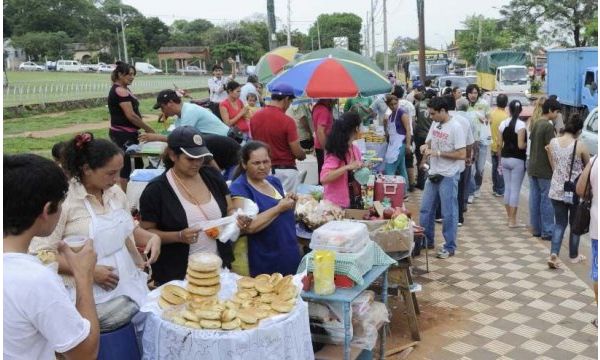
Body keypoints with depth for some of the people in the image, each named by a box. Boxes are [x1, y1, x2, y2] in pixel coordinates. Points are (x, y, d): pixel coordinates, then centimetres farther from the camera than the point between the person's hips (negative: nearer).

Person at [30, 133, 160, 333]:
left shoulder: (115, 192, 6)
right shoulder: (62, 200, -13)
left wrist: (152, 237, -2)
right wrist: (88, 271, -20)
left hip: (130, 283, 7)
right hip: (92, 297, -6)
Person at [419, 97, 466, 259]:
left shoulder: (455, 128, -16)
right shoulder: (435, 124, 7)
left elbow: (462, 154, -19)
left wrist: (438, 153, -20)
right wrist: (425, 146, -3)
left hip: (448, 176, -8)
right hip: (433, 174, 8)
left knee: (449, 213, 2)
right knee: (426, 209, 14)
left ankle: (449, 247, 15)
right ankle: (427, 240, 29)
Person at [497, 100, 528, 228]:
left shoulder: (503, 124, 3)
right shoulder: (521, 124, -12)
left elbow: (500, 144, 6)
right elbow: (521, 145, -18)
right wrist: (528, 144, 4)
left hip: (505, 159, 5)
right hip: (517, 160, -5)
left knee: (507, 188, 13)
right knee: (515, 189, -1)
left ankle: (509, 217, 21)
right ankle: (513, 221, 3)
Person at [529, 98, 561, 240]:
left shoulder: (535, 124, 9)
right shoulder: (548, 126, -15)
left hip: (532, 168, 8)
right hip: (545, 170, -8)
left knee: (534, 198, 10)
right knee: (547, 200, -1)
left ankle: (536, 229, 17)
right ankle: (547, 231, 5)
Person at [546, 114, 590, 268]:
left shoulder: (553, 142, -4)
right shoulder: (580, 146, -15)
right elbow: (588, 167, 1)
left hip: (556, 190, 3)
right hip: (575, 191, -3)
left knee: (559, 223, 13)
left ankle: (554, 254, -3)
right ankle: (574, 256, 29)